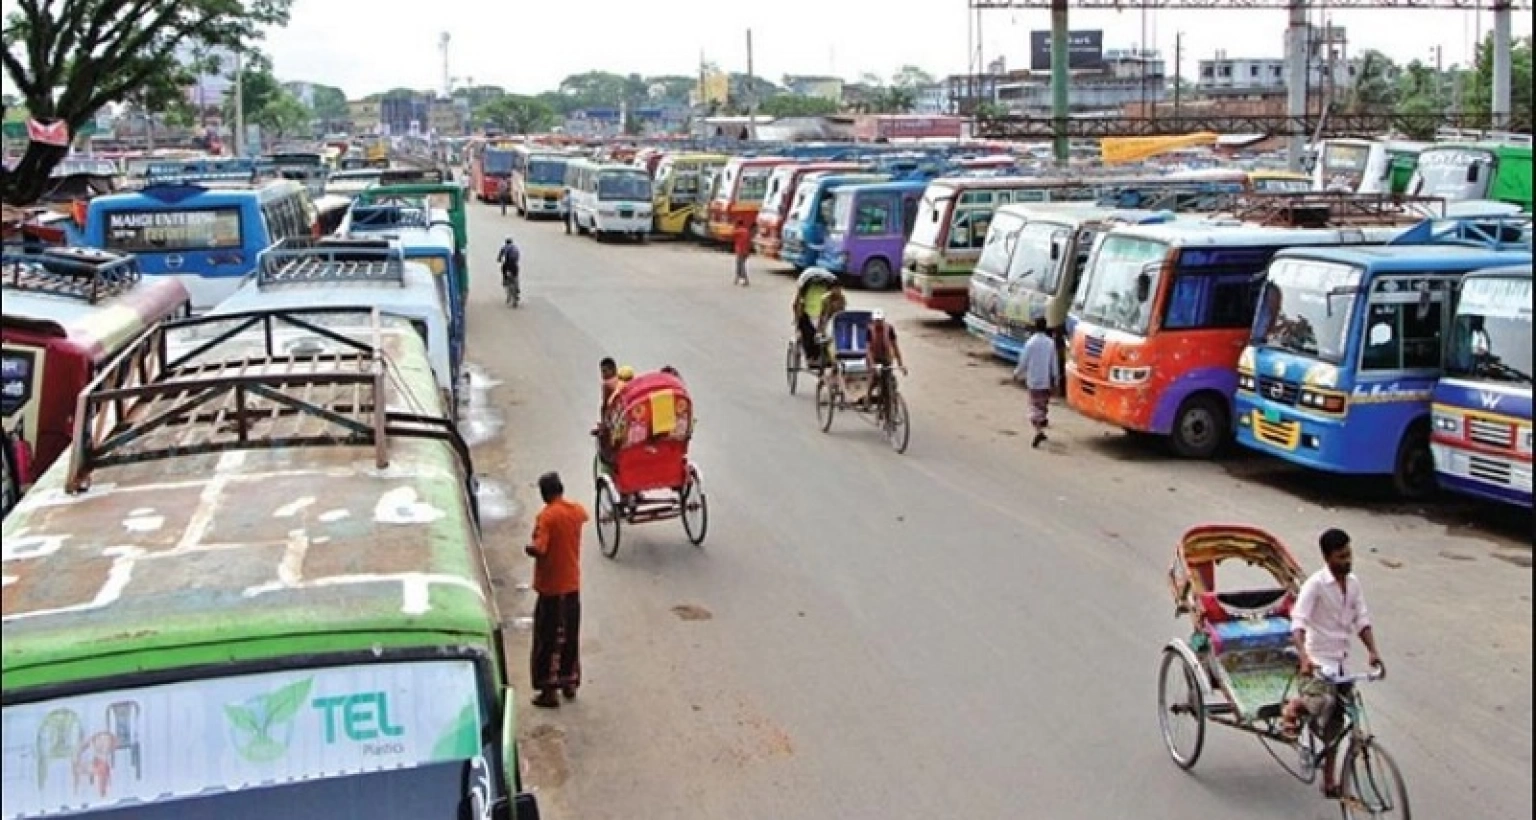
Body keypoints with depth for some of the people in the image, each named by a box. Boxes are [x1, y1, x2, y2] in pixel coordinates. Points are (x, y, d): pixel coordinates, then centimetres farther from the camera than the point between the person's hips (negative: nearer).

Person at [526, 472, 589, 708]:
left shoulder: (546, 516, -19)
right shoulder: (577, 510, 0)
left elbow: (538, 549, -28)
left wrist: (528, 548, -8)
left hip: (551, 587, -6)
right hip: (572, 584, 6)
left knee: (547, 639, 2)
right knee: (570, 636, 17)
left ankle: (549, 690, 4)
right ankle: (570, 683, 26)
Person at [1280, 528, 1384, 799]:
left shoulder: (1353, 583, 5)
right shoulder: (1315, 584, -17)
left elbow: (1362, 620, 8)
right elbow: (1298, 622, -24)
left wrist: (1373, 652, -8)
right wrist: (1304, 657, -39)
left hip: (1338, 660, 7)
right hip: (1316, 662, -7)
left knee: (1335, 722, 11)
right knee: (1322, 703, -31)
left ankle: (1329, 782, 22)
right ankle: (1292, 709, 4)